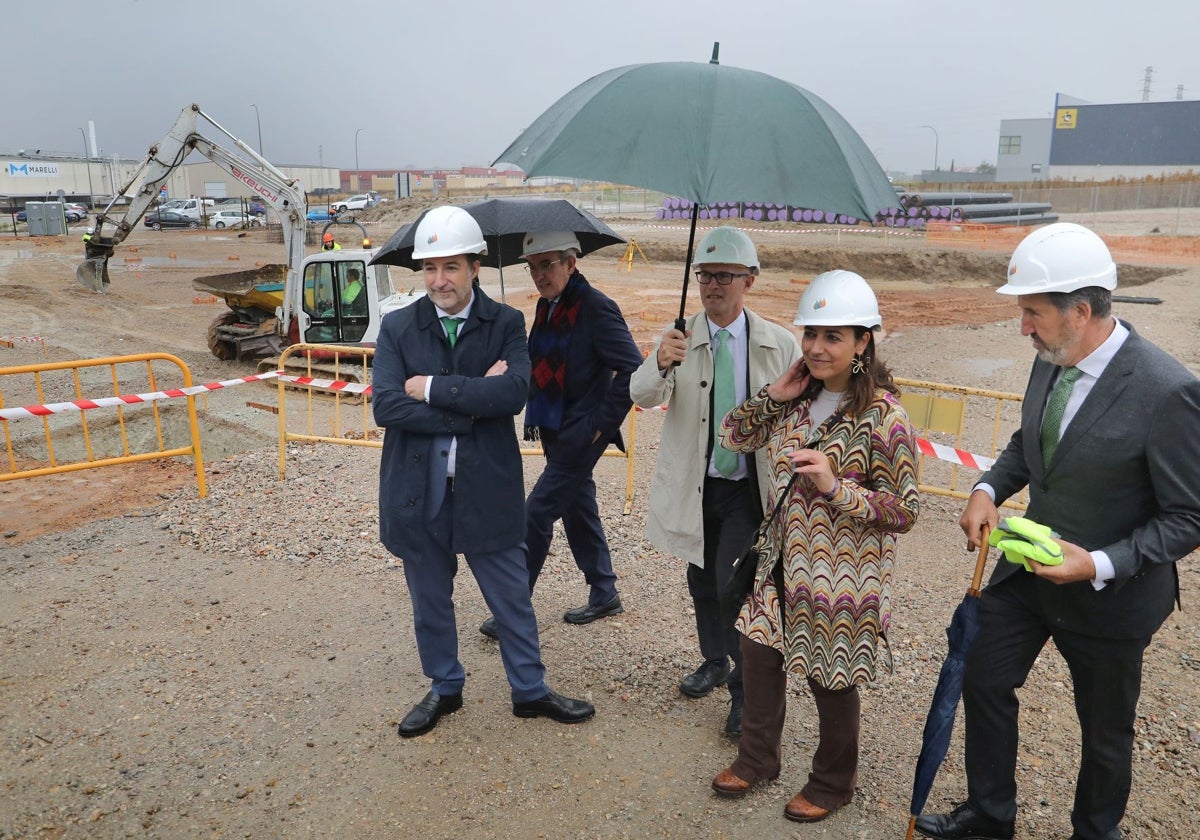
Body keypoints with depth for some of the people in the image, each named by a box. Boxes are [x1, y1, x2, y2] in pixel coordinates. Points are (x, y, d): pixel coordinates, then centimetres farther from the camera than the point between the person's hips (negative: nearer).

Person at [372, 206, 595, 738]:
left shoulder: (506, 324, -3)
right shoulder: (397, 328, -1)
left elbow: (514, 392, -20)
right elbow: (385, 407, -14)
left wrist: (433, 388, -19)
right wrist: (471, 405, -18)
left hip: (486, 489, -1)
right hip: (419, 491, 2)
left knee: (512, 598, 12)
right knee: (430, 602, 18)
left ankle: (529, 690, 33)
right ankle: (444, 688, 40)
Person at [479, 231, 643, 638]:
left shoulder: (596, 308, -17)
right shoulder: (546, 306, 9)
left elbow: (633, 369, -19)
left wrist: (603, 421, -17)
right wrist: (537, 415, 14)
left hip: (580, 434, -9)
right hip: (555, 431, 9)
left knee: (535, 515, -5)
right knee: (578, 510, 17)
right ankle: (604, 593, 32)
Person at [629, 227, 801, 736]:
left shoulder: (780, 345, -8)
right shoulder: (679, 338, -6)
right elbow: (642, 396, -20)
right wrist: (661, 366, -41)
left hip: (750, 489, -2)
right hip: (694, 485, 3)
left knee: (733, 586, -10)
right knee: (701, 583, 18)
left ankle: (745, 691, 12)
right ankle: (714, 661, 44)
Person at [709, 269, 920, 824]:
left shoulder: (882, 416, -18)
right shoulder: (799, 399, 1)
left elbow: (904, 512, -17)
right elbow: (734, 435, 8)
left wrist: (835, 487, -29)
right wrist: (773, 396, -7)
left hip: (842, 574, -6)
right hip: (786, 561, 6)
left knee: (830, 679, 11)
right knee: (759, 654, 15)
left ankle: (832, 783, 38)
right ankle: (757, 758, 40)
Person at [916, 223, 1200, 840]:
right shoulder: (1050, 362, -6)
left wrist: (1100, 564, -28)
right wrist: (988, 489, -7)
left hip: (1108, 593, -6)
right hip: (1031, 564, 6)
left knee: (1104, 728, 17)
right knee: (984, 679, 16)